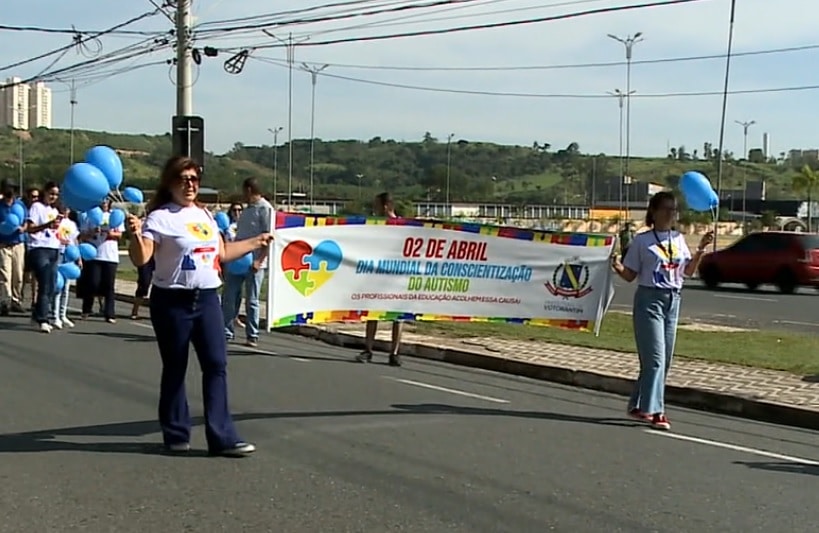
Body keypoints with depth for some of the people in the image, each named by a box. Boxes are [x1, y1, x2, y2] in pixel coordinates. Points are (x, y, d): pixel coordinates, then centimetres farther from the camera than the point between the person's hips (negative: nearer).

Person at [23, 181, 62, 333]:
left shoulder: (55, 211, 23)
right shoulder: (37, 207, 0)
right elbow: (29, 228, -11)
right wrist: (48, 225, -22)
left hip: (54, 251, 7)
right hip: (39, 250, -7)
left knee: (51, 287, 2)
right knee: (45, 285, -14)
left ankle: (38, 316, 11)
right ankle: (42, 319, -13)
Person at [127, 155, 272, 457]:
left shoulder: (205, 215, 13)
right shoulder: (160, 217, -8)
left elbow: (222, 252, 23)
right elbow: (140, 259, -17)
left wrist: (256, 242, 26)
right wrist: (135, 235, -36)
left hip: (207, 298, 6)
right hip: (172, 301, -6)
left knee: (216, 364, 1)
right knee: (175, 369, 5)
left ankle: (222, 436, 3)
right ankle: (176, 434, 19)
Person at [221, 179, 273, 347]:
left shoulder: (264, 208, -8)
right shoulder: (247, 209, 17)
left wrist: (259, 261, -20)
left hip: (253, 263, -8)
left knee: (251, 301, -1)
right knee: (229, 297, 6)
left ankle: (252, 336, 7)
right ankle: (226, 332, 14)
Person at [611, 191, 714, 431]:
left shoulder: (678, 239, 12)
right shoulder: (642, 240, -4)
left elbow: (688, 271, 12)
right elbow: (630, 275, -3)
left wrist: (701, 250, 0)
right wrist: (617, 267, -24)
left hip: (673, 300, 6)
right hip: (649, 299, -6)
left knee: (664, 359, 7)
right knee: (655, 357, -11)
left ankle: (638, 405, 18)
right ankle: (655, 411, -10)